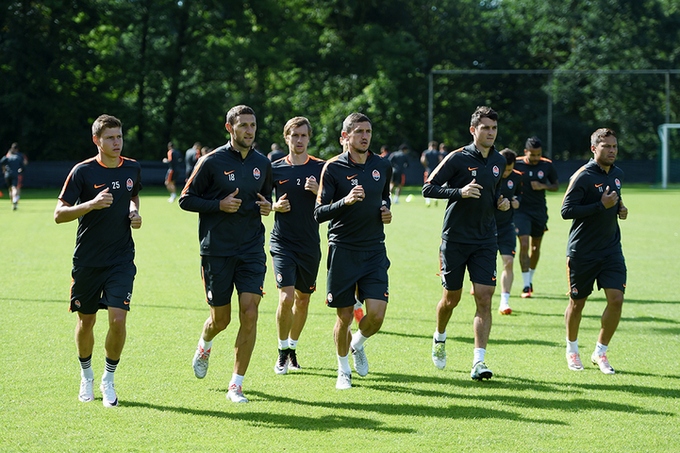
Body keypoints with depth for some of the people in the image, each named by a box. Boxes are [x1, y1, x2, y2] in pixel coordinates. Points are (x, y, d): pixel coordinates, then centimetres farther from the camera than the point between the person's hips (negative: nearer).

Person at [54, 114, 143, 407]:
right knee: (86, 320, 10)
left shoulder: (132, 169, 3)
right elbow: (59, 214, -11)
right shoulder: (83, 171, -9)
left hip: (122, 259, 2)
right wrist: (92, 203, -25)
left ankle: (109, 380, 6)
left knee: (118, 319, -12)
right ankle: (86, 376, 33)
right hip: (87, 260, -2)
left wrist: (135, 214, 4)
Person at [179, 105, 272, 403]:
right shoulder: (211, 162, -7)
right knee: (221, 319, 6)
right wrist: (219, 205, -17)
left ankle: (236, 384, -1)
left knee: (250, 314, -10)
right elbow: (186, 200, -4)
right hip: (217, 251, -3)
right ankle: (204, 345, 44)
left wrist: (267, 206, 1)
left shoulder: (263, 163, 7)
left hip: (252, 250, 3)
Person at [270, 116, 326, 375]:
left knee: (303, 299, 11)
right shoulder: (275, 168, 2)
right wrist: (275, 206, -9)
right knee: (286, 297, -14)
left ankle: (292, 347, 30)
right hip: (282, 243, -2)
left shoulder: (320, 168, 1)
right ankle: (282, 351, 3)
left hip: (310, 244, 2)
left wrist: (318, 191, -17)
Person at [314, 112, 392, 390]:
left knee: (376, 314, -9)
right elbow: (319, 213, -8)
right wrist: (345, 201, -24)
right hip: (342, 250, -3)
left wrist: (386, 211, 5)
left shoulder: (383, 166, 7)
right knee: (344, 316, 2)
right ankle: (343, 370, 25)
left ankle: (358, 345, 24)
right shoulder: (333, 168, -5)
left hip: (375, 250, 3)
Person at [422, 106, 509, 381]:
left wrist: (501, 202, 4)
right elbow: (428, 188, -11)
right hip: (455, 239, -3)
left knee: (484, 299, -9)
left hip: (485, 241, 3)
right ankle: (439, 338, 39)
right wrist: (460, 192, -23)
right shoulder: (458, 158, -9)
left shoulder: (498, 161, 8)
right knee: (451, 298, 8)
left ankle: (478, 362, -11)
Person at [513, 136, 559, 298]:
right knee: (524, 245, -15)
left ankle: (530, 280, 33)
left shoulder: (547, 165, -2)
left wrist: (543, 186, -11)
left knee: (535, 247, 12)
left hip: (540, 211, 3)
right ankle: (526, 286, -12)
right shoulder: (516, 164, -8)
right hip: (521, 210, -3)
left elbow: (556, 186, 9)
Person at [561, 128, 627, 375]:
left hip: (611, 248, 5)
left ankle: (600, 352, 7)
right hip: (582, 251, -5)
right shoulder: (583, 176, -14)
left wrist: (620, 208, 5)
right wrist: (601, 206, -23)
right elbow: (566, 211, -19)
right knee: (577, 302, 7)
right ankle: (572, 350, 30)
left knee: (616, 299, -8)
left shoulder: (618, 174, 9)